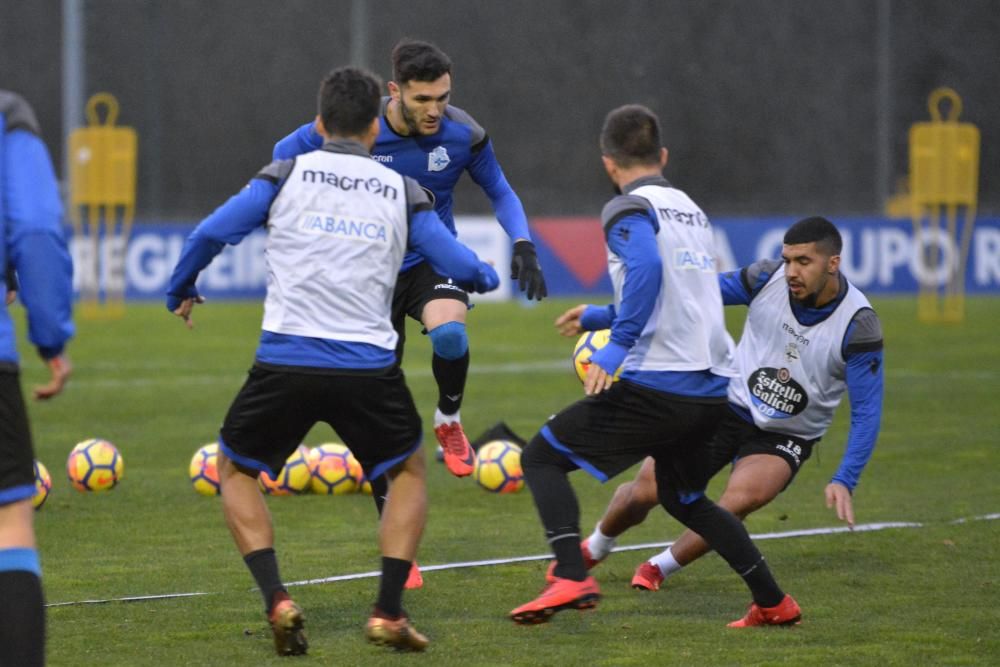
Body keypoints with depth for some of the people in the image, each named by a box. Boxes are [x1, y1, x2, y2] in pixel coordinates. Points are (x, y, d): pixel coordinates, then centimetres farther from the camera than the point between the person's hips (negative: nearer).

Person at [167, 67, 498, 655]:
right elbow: (460, 266, 10)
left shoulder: (287, 175, 7)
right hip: (369, 368, 1)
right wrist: (488, 276, 34)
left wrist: (181, 291, 21)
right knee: (409, 472, 25)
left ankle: (277, 601, 1)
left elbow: (211, 233, 2)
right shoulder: (402, 192, 10)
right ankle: (389, 612, 12)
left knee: (237, 473, 21)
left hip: (286, 360, -1)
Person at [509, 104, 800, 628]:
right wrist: (600, 316, 42)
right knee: (684, 499, 28)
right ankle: (773, 602, 24)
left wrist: (616, 346, -26)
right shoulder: (691, 210, 21)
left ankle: (571, 578, -17)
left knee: (542, 457, 2)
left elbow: (646, 269, -25)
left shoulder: (628, 209, -4)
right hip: (712, 389, 8)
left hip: (656, 385, -8)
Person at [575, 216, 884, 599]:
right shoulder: (768, 278, -15)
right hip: (729, 406, 2)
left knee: (740, 499, -31)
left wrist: (844, 481, -30)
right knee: (645, 492, -4)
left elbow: (867, 411, -18)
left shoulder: (858, 325, -22)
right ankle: (594, 548, 31)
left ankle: (659, 568, -5)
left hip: (784, 439, -2)